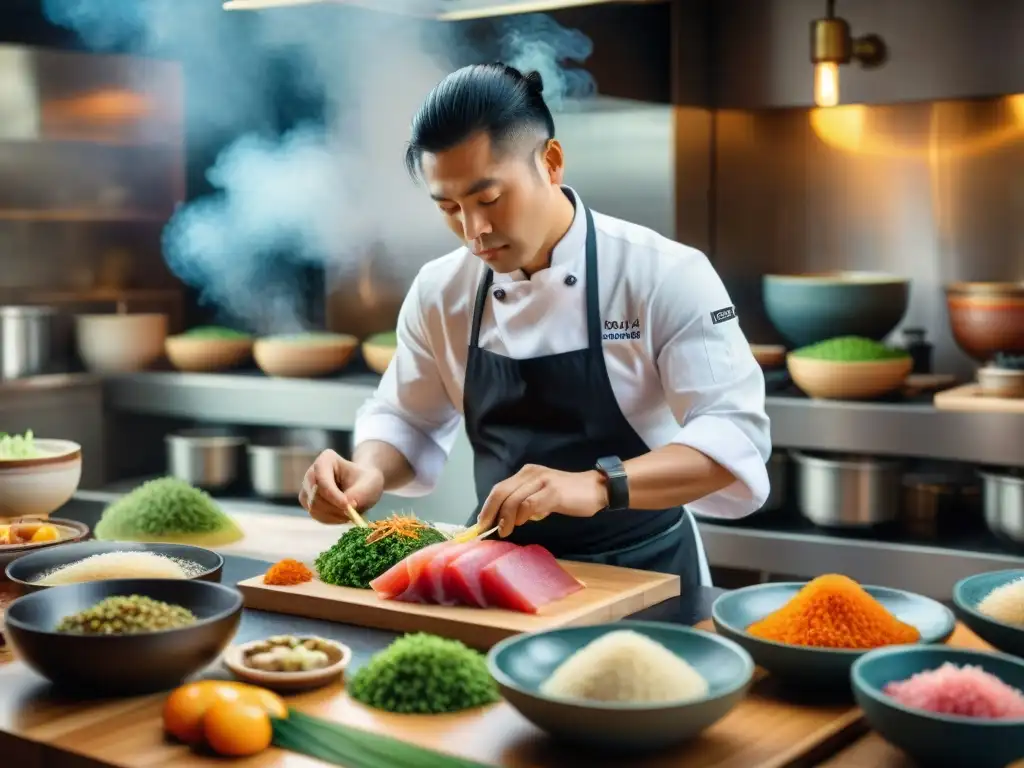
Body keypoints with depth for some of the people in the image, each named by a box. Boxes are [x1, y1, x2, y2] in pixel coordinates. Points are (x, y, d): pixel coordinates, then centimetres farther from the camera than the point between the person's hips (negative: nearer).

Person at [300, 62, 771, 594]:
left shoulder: (665, 275, -13)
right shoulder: (439, 292, 0)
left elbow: (735, 435, -19)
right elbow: (407, 421, 12)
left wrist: (598, 486, -34)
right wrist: (368, 473, -10)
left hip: (641, 576, -3)